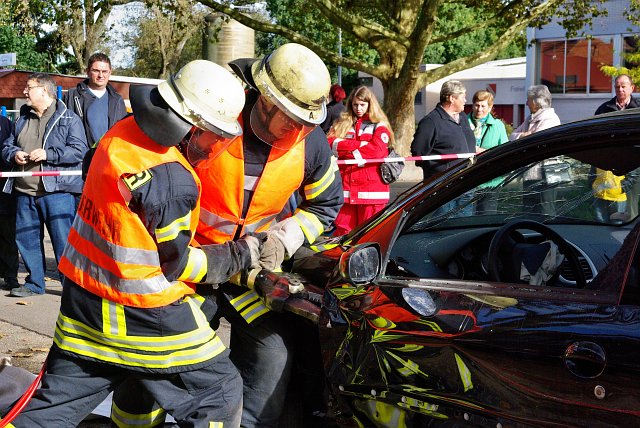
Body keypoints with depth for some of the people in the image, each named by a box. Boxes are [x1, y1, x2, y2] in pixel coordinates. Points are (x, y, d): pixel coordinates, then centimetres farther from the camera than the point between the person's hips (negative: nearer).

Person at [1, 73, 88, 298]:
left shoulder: (69, 119, -2)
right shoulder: (22, 119, 17)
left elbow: (79, 150, -11)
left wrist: (48, 154, -18)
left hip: (57, 190, -6)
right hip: (24, 191, 7)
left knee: (63, 239, -5)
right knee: (27, 239, 11)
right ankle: (34, 283, 23)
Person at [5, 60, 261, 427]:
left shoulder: (124, 132, -1)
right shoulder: (172, 180, -25)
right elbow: (176, 265, -14)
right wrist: (241, 256, -1)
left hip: (83, 295, 8)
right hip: (143, 314, -8)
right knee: (220, 395, 10)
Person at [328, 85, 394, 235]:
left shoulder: (379, 126, 7)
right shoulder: (342, 123, 17)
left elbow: (378, 149, -10)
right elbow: (331, 144, 1)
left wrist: (346, 148, -4)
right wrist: (360, 144, -9)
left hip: (371, 189, -3)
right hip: (346, 188, 3)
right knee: (342, 233, 2)